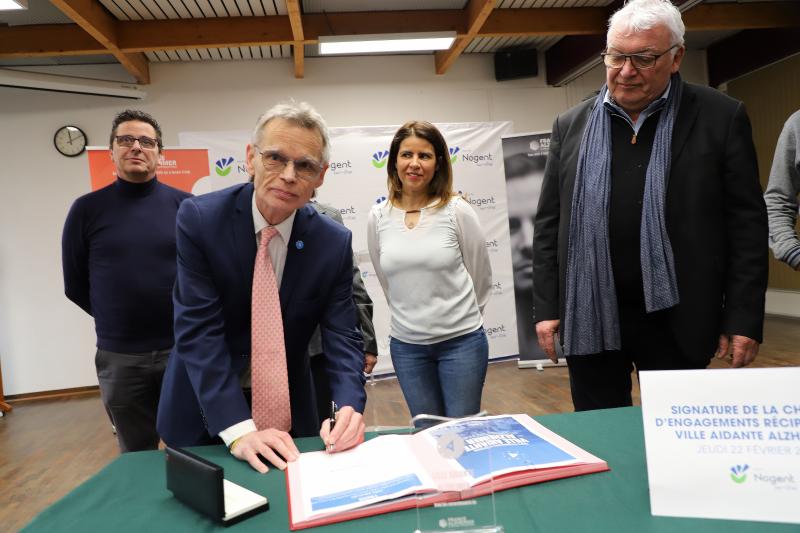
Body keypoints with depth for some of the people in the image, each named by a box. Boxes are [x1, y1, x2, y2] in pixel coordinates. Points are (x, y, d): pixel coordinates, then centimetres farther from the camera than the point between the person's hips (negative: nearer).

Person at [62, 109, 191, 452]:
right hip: (119, 356, 1)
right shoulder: (87, 209, 0)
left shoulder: (185, 205, -3)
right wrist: (117, 319, 9)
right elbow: (75, 285, 7)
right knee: (137, 455, 17)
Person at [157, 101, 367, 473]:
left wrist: (348, 407, -31)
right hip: (203, 410, -1)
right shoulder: (199, 219, -17)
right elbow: (198, 330, -22)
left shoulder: (334, 242, -12)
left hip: (290, 411, 2)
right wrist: (238, 429, -30)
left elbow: (342, 336, -12)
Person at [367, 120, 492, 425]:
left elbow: (481, 277, 1)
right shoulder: (378, 217, -2)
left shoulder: (456, 210, -10)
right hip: (406, 345, 3)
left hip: (461, 341, -2)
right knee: (427, 432, 16)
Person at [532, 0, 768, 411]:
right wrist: (547, 307, 1)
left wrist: (743, 318, -5)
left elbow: (746, 225, -1)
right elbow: (549, 223, 5)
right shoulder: (571, 126, 5)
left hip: (675, 320, -1)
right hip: (589, 318, 2)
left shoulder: (720, 118, -1)